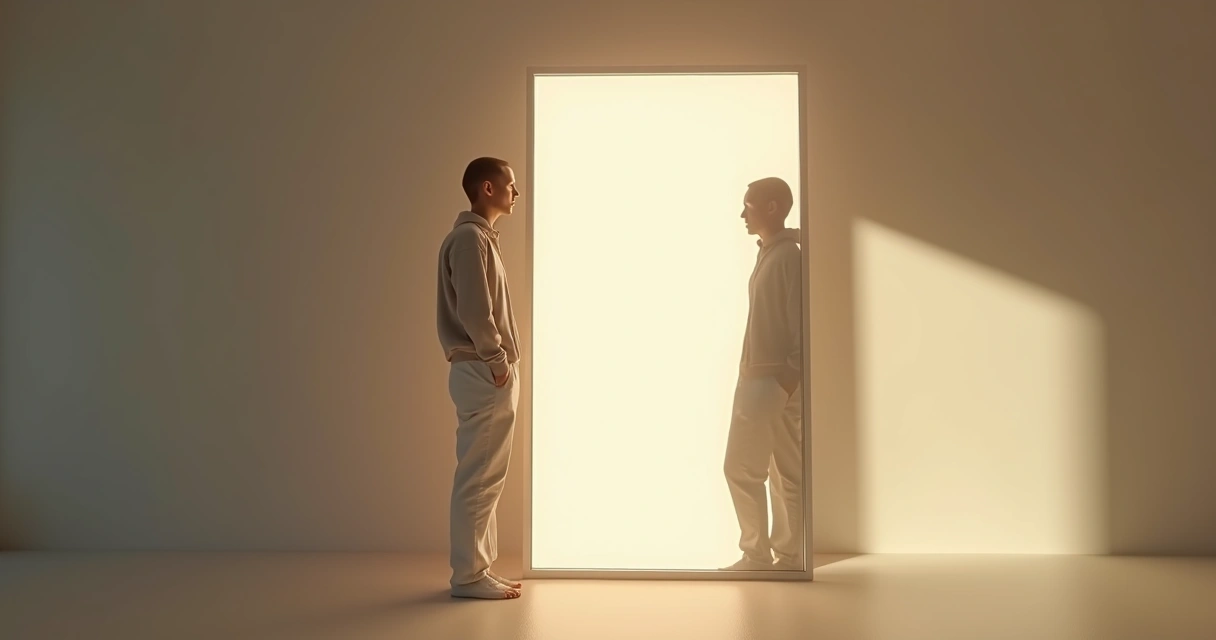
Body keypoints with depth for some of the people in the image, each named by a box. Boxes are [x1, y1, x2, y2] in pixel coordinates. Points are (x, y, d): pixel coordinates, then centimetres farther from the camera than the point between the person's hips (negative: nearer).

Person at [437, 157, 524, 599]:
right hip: (483, 374, -10)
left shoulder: (481, 237, 19)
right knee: (479, 478, -4)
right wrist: (497, 361, -14)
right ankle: (468, 574, 3)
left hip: (489, 373, 10)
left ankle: (479, 568, 20)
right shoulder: (469, 238, -12)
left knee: (486, 477, 12)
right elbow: (474, 311, -20)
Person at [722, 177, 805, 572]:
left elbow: (802, 324, -18)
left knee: (741, 468, -5)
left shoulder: (789, 256, -14)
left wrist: (788, 379, -20)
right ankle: (788, 558, 16)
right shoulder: (769, 254, 15)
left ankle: (757, 556, 5)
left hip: (775, 381, -10)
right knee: (786, 474, 10)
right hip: (760, 377, 10)